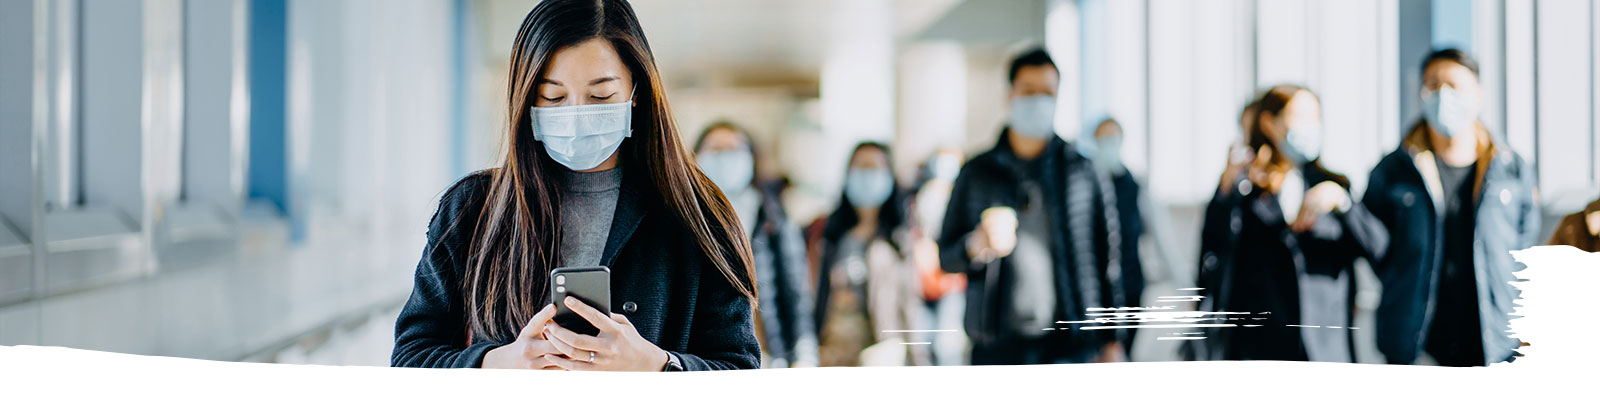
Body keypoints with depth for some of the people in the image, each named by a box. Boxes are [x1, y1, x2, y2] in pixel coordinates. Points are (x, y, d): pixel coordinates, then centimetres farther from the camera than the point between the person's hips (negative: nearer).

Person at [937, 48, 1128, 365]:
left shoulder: (1082, 170, 8)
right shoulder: (977, 173, 10)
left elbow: (1108, 252, 8)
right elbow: (946, 257, 10)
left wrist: (1111, 338, 3)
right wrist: (978, 245, -13)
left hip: (1071, 344, 0)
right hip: (999, 347, 1)